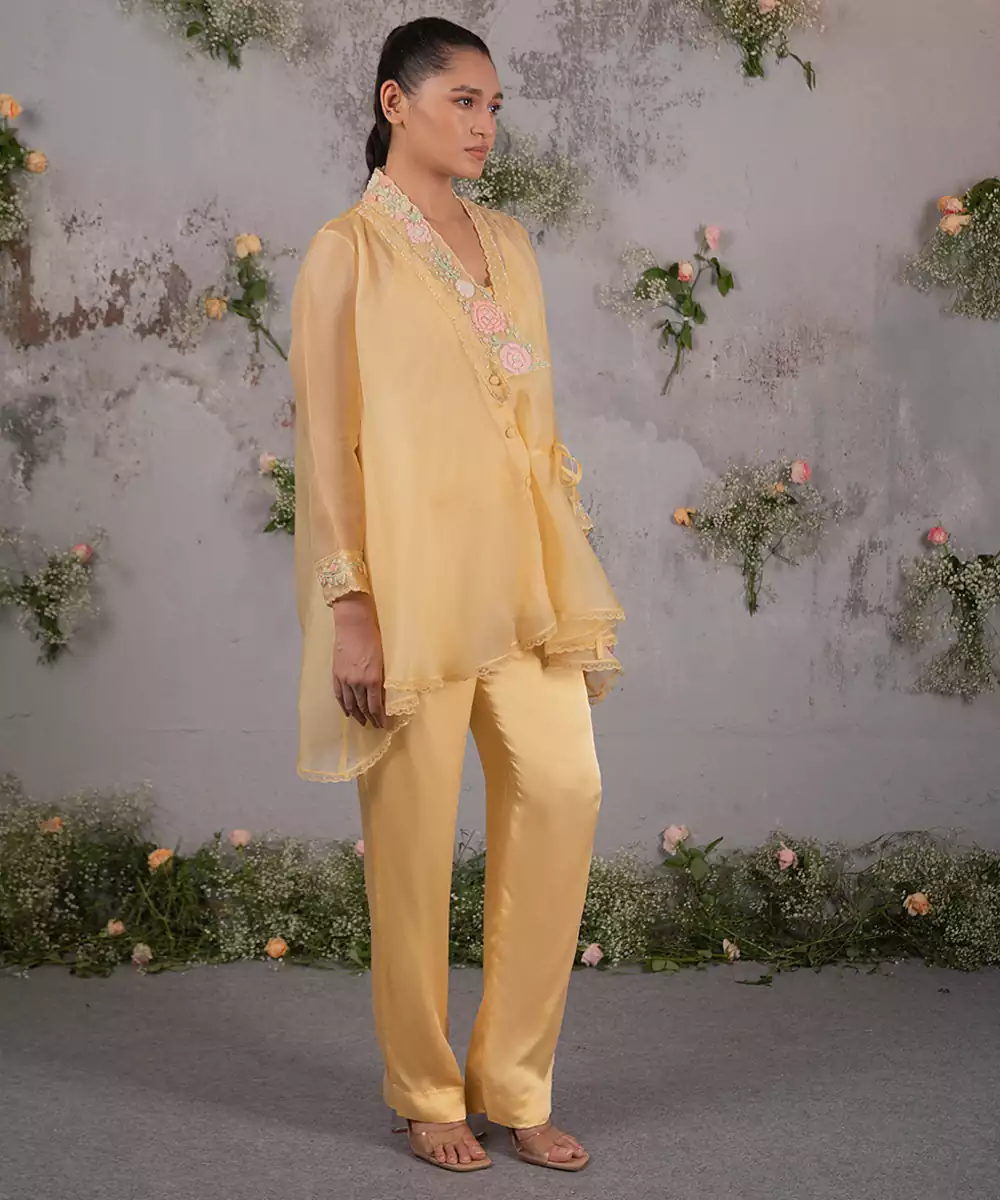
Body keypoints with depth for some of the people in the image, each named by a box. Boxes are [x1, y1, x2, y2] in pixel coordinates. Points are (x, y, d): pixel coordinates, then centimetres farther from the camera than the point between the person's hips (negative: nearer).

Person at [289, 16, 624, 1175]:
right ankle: (427, 1093, 18)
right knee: (415, 836, 1)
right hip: (410, 578, -5)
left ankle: (514, 1082, 13)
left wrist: (570, 575, 13)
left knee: (564, 792, -2)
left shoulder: (507, 242, 15)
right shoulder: (348, 251, -3)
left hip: (519, 574, 6)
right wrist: (349, 608, -13)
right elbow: (324, 442, -7)